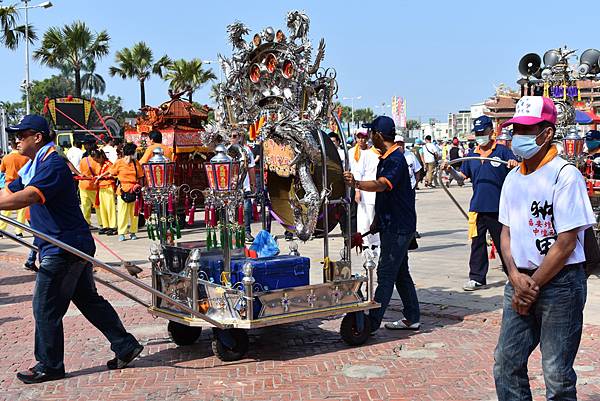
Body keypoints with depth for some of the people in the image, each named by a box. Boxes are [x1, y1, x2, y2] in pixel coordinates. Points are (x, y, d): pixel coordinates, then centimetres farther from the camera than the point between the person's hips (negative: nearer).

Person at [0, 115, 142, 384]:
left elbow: (25, 198, -30)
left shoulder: (52, 165, -17)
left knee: (45, 307, 0)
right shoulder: (33, 167, 18)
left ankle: (49, 366, 12)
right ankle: (125, 347, 19)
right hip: (74, 247, 10)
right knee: (88, 300, 14)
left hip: (64, 249, -10)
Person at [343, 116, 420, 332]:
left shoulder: (396, 159, -18)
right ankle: (412, 318, 23)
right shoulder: (385, 158, 15)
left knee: (386, 274, -8)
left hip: (399, 227, -11)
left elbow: (381, 185, -36)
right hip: (392, 225, 11)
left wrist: (356, 184, -52)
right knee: (400, 273, 15)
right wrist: (376, 221, 22)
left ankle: (371, 323, -6)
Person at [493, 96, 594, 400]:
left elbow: (566, 242, -15)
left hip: (560, 282, -6)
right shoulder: (513, 178, 9)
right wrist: (515, 276, -5)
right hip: (520, 281, 7)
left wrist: (533, 285, -11)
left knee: (557, 374, 1)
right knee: (506, 363, 10)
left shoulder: (565, 175, -12)